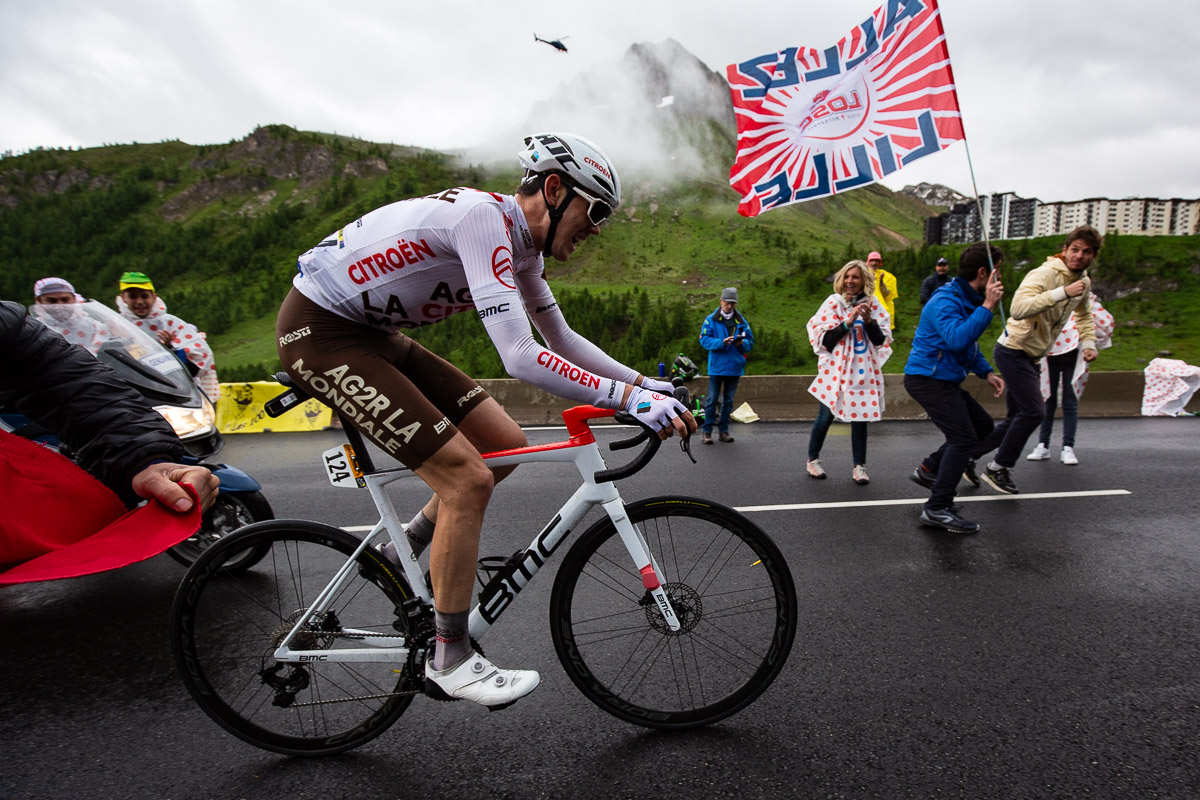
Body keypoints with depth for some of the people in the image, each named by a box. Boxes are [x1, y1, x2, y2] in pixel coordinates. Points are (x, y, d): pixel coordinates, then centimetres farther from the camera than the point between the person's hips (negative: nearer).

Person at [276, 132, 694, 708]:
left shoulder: (524, 242, 5)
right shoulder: (483, 215, -25)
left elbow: (561, 338, 13)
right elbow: (521, 358, -34)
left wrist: (645, 382, 5)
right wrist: (628, 398, -31)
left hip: (372, 332, 9)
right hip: (319, 331, -9)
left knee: (505, 445, 2)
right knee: (467, 480, -16)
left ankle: (406, 552, 23)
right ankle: (450, 660, 3)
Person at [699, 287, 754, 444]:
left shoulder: (741, 321, 8)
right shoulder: (711, 320, 0)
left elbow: (750, 343, 8)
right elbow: (704, 340, -9)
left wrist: (742, 343, -14)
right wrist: (722, 343, -22)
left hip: (734, 367, 3)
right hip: (716, 366, -3)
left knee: (728, 400, 11)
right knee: (712, 399, -1)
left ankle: (724, 430, 21)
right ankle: (707, 431, 6)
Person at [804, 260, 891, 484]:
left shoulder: (873, 304, 5)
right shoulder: (833, 303, -4)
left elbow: (882, 339, 3)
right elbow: (823, 339, -10)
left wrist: (869, 321, -12)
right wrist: (848, 322, -18)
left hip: (864, 371, 3)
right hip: (836, 369, -2)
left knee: (860, 418, 4)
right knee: (826, 416, 2)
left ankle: (859, 466, 15)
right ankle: (813, 459, 21)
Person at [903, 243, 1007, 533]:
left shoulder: (968, 299, 15)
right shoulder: (946, 300, -18)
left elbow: (970, 345, 27)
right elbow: (957, 339, -36)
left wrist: (986, 372, 15)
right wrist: (987, 307, -31)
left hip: (945, 380, 11)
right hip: (927, 378, -11)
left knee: (984, 428, 16)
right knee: (963, 438, -15)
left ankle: (928, 470, 23)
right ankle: (937, 508, -10)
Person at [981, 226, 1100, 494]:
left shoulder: (1084, 282, 9)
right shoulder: (1044, 274, -19)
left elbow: (1084, 315, 28)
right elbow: (1018, 309, -36)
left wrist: (1088, 344, 13)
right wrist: (1063, 292, -39)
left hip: (1031, 356, 9)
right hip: (1013, 349, -9)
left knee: (1018, 416, 12)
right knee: (1033, 411, -14)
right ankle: (998, 468, 0)